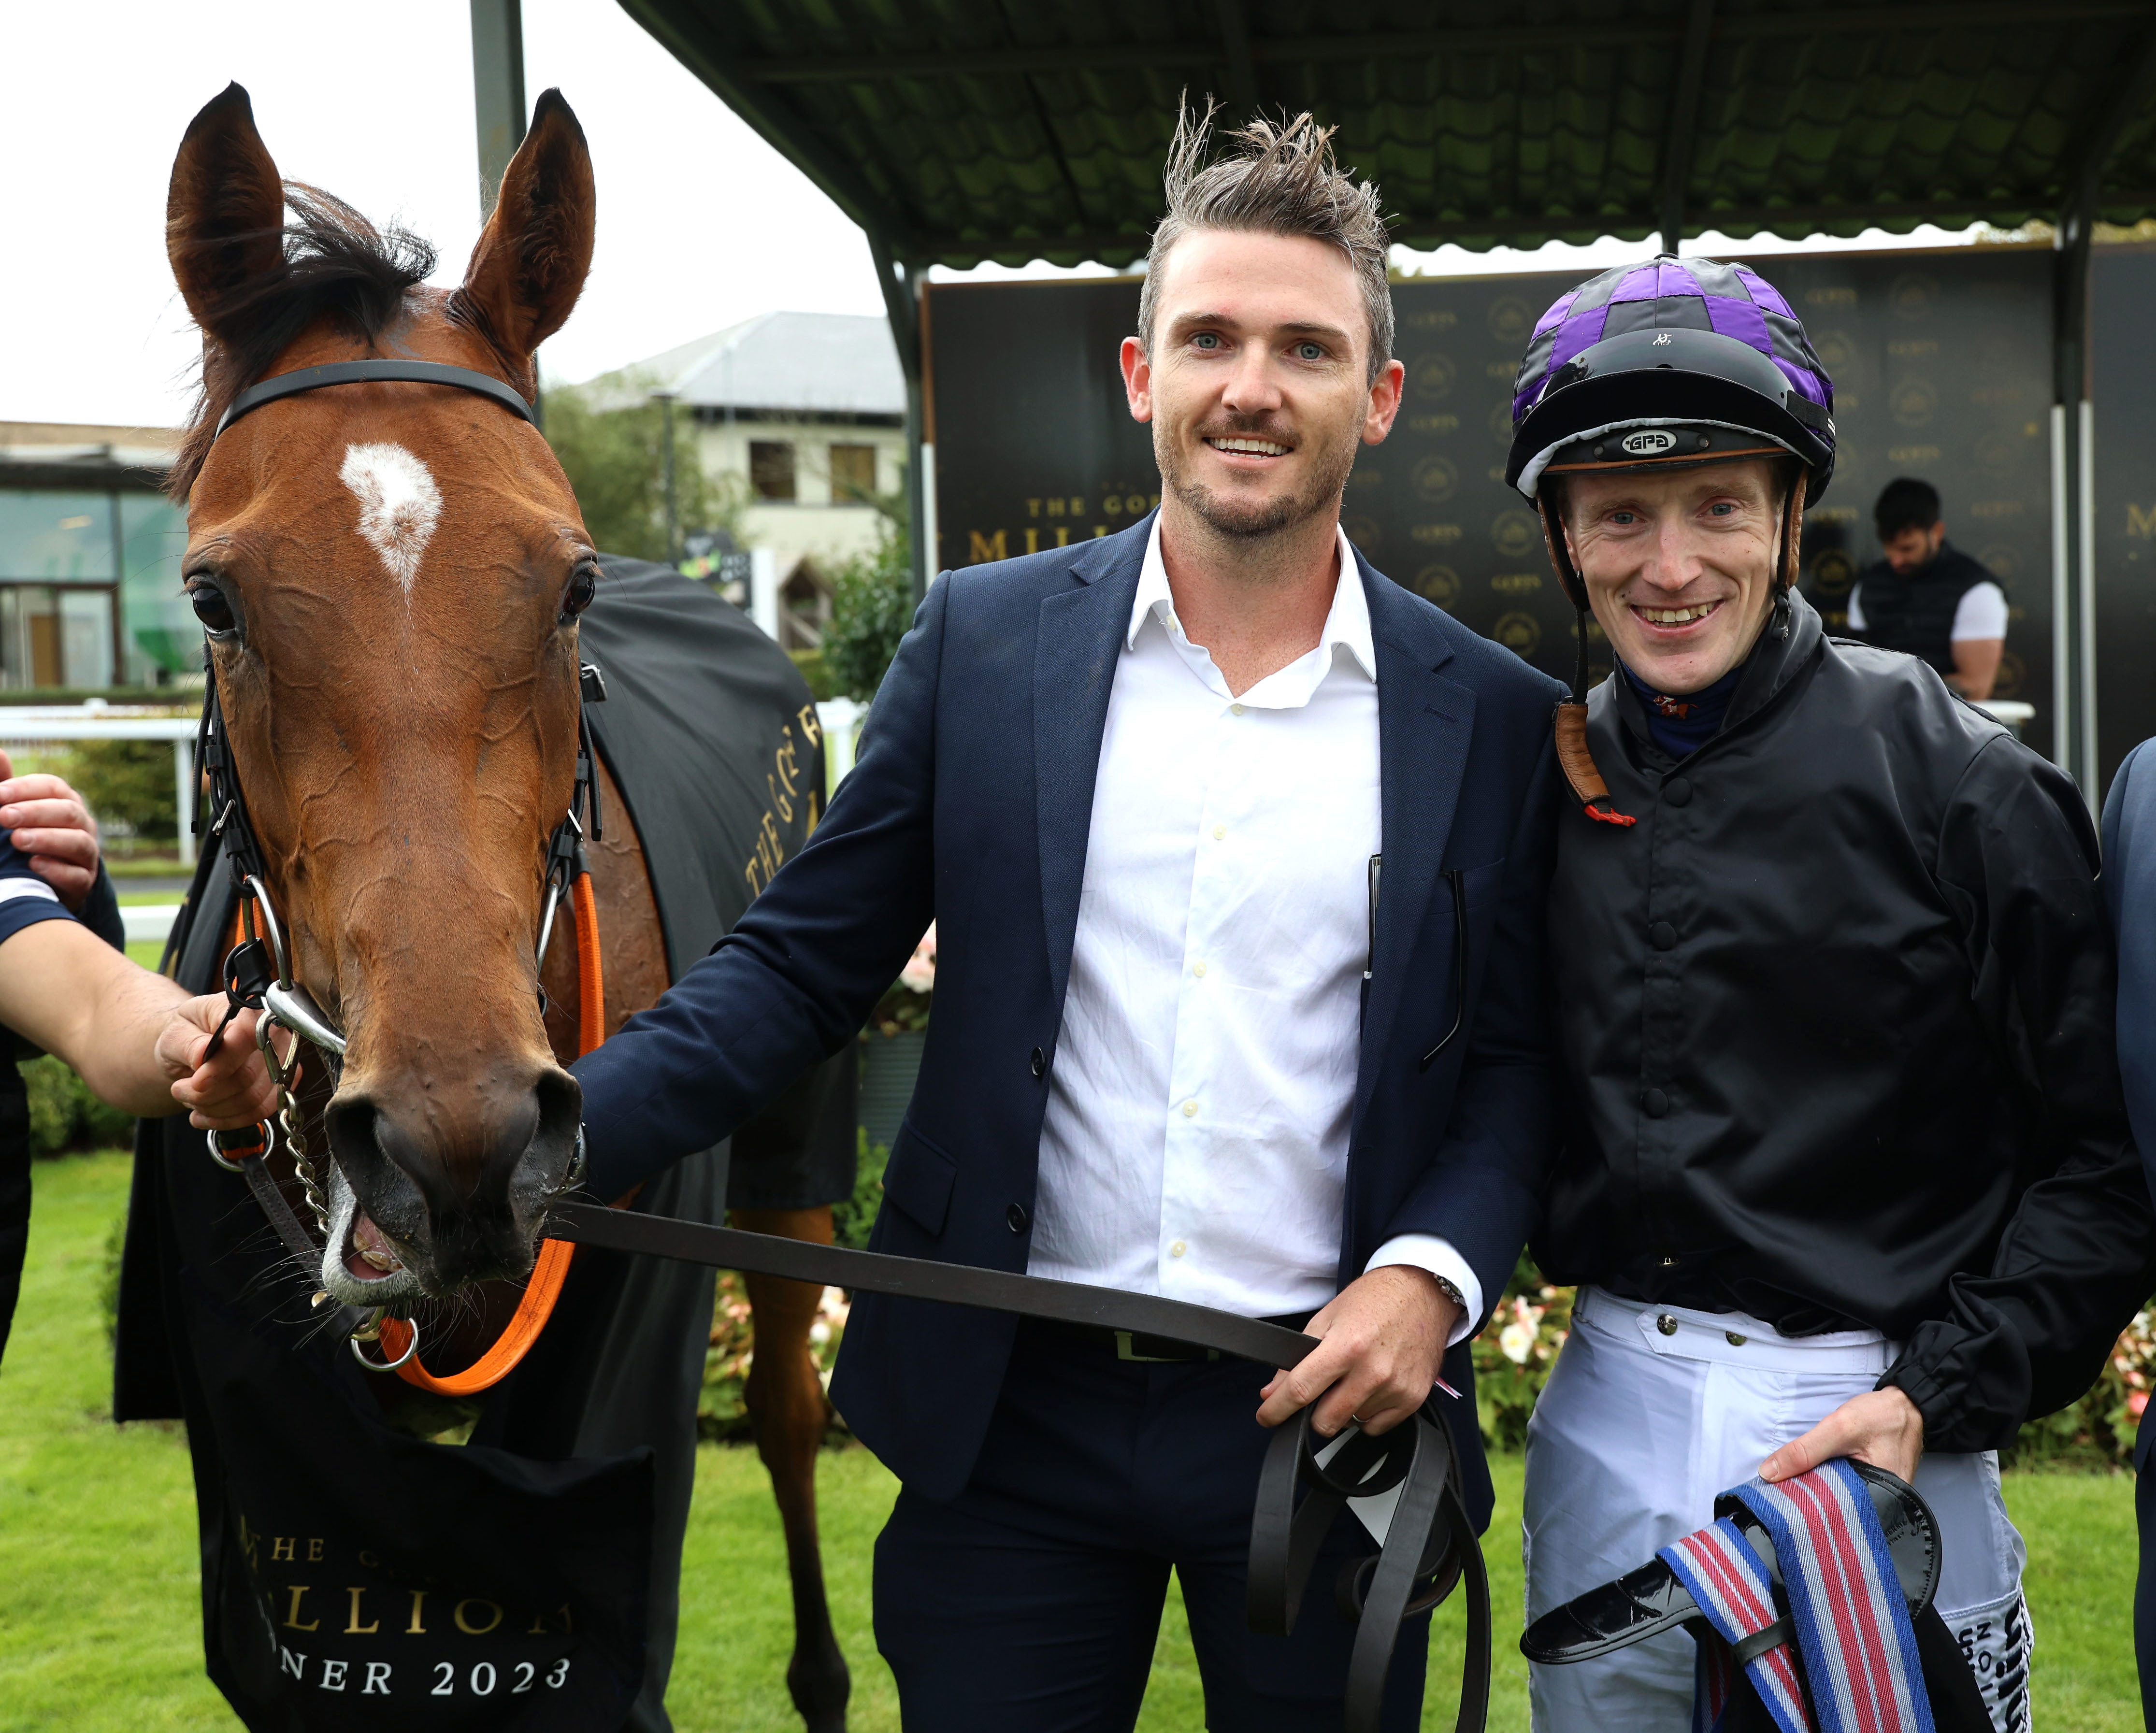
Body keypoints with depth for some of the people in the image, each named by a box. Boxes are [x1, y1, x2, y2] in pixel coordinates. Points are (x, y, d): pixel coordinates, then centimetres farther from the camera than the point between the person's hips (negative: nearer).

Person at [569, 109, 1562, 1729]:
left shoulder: (1494, 717, -1)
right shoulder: (983, 638, -1)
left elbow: (1518, 1058, 5)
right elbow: (804, 964, 0)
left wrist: (1433, 1273, -13)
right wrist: (547, 1135, -14)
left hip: (1328, 1414, 0)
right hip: (1013, 1416, 0)